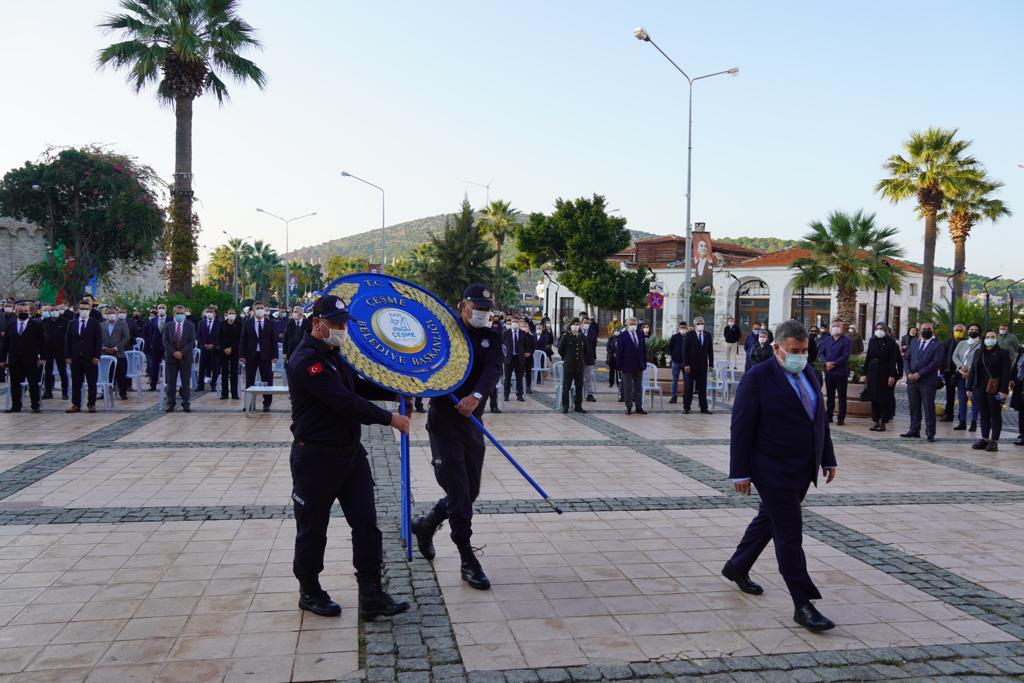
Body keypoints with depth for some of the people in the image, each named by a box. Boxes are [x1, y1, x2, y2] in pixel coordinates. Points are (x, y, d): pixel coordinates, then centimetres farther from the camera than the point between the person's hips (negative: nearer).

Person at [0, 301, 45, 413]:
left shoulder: (36, 325, 1)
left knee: (33, 384, 1)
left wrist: (42, 357, -7)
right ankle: (16, 406, 13)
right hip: (14, 361, 3)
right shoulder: (10, 325, 9)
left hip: (31, 360, -3)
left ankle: (35, 405, 7)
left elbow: (41, 342, -1)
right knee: (15, 384, 6)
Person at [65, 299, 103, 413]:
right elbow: (67, 341, 8)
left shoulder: (95, 324, 3)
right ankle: (76, 405, 10)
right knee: (76, 383, 5)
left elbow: (99, 341, -1)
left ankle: (92, 404, 9)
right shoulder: (72, 324, 10)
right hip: (75, 358, 2)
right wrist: (67, 356, 0)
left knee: (92, 383, 2)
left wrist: (96, 356, -10)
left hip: (90, 358, -2)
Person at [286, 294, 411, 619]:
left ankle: (371, 595, 12)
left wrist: (396, 392, 8)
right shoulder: (306, 360, -19)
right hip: (316, 457, -8)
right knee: (313, 528, 8)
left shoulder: (333, 355, 13)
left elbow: (358, 386, 22)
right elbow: (344, 401, -26)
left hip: (350, 451, 9)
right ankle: (309, 592, 28)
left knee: (366, 523, 5)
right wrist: (390, 419, -20)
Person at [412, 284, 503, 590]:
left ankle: (426, 525, 37)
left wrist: (476, 396, -32)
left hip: (472, 422, 5)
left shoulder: (491, 338, 4)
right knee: (458, 491, -5)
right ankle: (468, 561, 5)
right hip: (444, 422, -5)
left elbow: (493, 369, -14)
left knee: (470, 492, 13)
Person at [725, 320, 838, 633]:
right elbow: (741, 428, -14)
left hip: (803, 471, 8)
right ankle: (803, 605, 3)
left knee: (769, 521, 20)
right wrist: (741, 473, -16)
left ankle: (737, 568, 39)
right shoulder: (757, 378, -14)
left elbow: (820, 418, 17)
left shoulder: (809, 374, 9)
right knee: (790, 536, -4)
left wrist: (828, 459, 14)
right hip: (774, 472, -8)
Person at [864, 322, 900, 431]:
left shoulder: (890, 342, -5)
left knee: (883, 399, 1)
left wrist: (892, 375, -16)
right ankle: (875, 421, 15)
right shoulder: (872, 341, 9)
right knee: (873, 399, 7)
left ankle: (882, 422, 8)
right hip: (872, 373, 5)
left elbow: (893, 360, -10)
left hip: (885, 373, -5)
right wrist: (865, 373, 8)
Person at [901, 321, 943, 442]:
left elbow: (935, 363, -9)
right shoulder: (914, 343, 16)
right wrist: (909, 373, -5)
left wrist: (919, 374, -15)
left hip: (927, 382, -4)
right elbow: (906, 359, 11)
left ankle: (930, 433, 2)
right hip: (912, 381, 4)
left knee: (929, 409, -2)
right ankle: (914, 430, 17)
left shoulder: (937, 345, 1)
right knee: (914, 408, 9)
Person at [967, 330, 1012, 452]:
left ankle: (994, 441, 5)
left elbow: (1006, 372, -8)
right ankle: (984, 439, 15)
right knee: (984, 415, 9)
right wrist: (969, 388, 10)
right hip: (980, 389, 5)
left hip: (995, 390, -5)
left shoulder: (1003, 353, -1)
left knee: (995, 415, 1)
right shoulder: (978, 353, 14)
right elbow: (973, 371, 15)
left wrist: (1004, 390, -16)